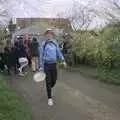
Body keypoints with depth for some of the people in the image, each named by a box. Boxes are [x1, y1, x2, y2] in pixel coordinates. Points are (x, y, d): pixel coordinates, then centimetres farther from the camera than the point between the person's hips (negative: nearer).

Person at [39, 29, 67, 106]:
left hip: (54, 64, 3)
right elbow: (41, 55, -1)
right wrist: (41, 66, -3)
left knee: (54, 80, 10)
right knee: (48, 81, 0)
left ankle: (49, 89, 43)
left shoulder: (55, 43, 3)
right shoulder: (43, 44, -5)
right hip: (46, 65, -3)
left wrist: (63, 60, 0)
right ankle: (50, 98, 11)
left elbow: (59, 52, 11)